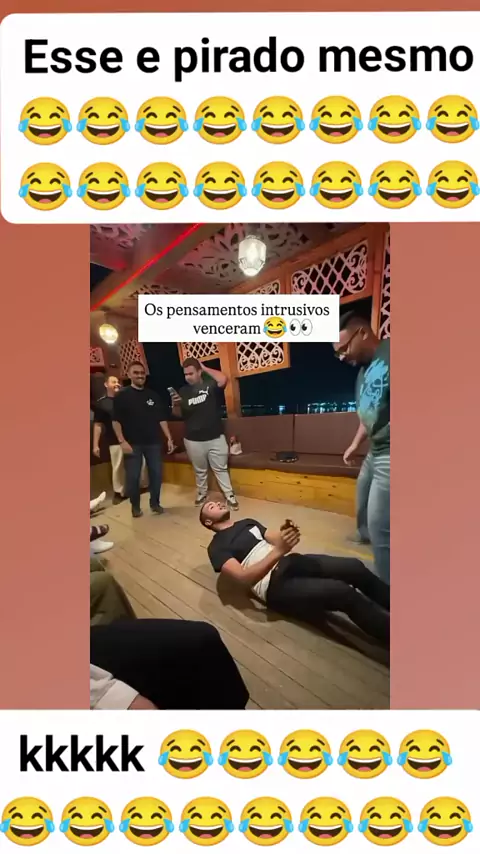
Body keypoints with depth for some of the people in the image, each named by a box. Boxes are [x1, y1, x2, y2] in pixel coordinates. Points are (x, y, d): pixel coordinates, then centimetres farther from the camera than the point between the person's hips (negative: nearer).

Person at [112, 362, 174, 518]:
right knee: (133, 477, 1)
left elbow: (161, 419, 10)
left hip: (153, 442, 3)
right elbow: (116, 421, -5)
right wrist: (122, 441, -15)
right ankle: (135, 506, 19)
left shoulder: (153, 395, 9)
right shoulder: (122, 396, 0)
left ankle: (155, 503, 23)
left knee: (156, 474, 6)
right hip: (132, 444, -3)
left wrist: (169, 438, 4)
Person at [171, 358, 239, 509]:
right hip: (193, 440, 3)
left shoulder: (210, 384, -5)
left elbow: (223, 379, -27)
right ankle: (201, 494, 37)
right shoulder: (183, 391, 3)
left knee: (221, 469, 8)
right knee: (200, 470, 18)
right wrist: (175, 404, -15)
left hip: (216, 437, -2)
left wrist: (205, 368, -15)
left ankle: (230, 496, 19)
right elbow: (178, 414, 8)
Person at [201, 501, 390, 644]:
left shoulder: (247, 522, 25)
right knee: (344, 593, -26)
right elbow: (244, 577, -13)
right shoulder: (217, 547, 3)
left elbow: (274, 539, 16)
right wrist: (278, 551, -26)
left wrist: (286, 535, -10)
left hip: (292, 562, 7)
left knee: (354, 567, -18)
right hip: (274, 585, -6)